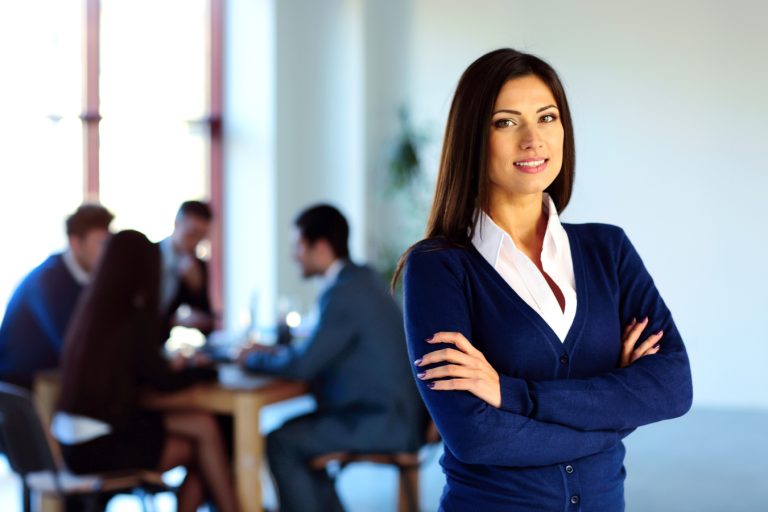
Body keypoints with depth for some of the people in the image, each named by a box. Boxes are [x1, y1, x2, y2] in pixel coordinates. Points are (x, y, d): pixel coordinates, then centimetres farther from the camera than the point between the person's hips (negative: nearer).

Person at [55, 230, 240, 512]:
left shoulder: (91, 310, 7)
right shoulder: (133, 319, -15)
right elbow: (165, 381, -6)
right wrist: (212, 369, 9)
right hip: (98, 447, -7)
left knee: (203, 425, 5)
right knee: (202, 440, 6)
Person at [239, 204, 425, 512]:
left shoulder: (345, 293, -19)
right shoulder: (359, 280, 11)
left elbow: (303, 365, -20)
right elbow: (321, 352, 20)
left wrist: (254, 359, -3)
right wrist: (276, 351, 10)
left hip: (382, 423, -10)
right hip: (389, 411, 10)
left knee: (280, 443, -12)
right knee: (293, 433, 16)